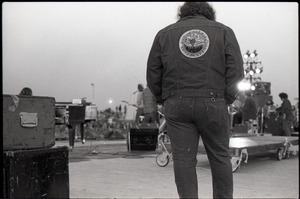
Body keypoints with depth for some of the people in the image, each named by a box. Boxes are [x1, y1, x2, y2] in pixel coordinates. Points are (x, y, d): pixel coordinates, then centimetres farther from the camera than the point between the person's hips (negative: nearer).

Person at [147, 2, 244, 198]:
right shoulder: (224, 31, 10)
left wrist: (164, 100, 15)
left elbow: (153, 74, 7)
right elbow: (236, 71, -1)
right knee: (220, 157, 11)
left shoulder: (164, 34, 13)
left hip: (177, 105, 1)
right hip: (213, 103, 0)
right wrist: (227, 100, 7)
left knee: (184, 159, 4)